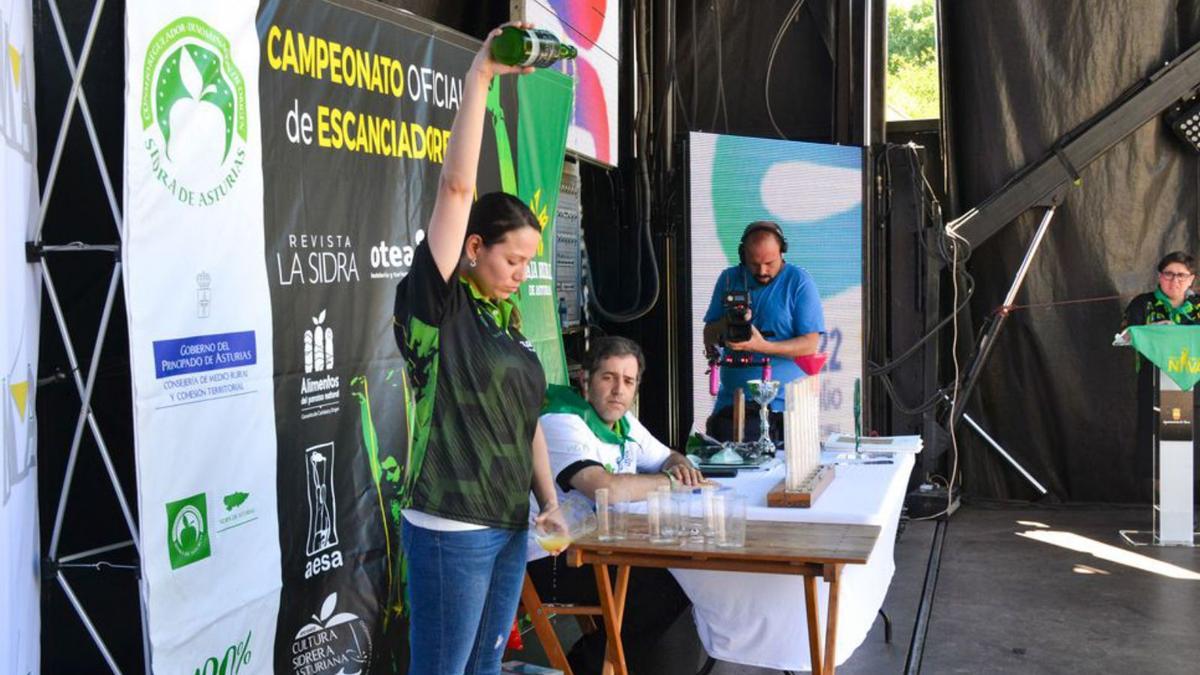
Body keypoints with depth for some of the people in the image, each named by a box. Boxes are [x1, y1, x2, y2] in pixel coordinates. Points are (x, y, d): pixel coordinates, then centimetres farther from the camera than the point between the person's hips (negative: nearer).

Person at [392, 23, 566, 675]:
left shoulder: (506, 319, 11)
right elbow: (456, 187, -19)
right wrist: (479, 75, -21)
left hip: (510, 528, 7)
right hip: (450, 531, -7)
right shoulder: (436, 305, -10)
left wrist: (551, 503, 11)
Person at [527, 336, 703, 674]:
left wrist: (683, 466, -2)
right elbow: (607, 488, -33)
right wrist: (670, 481, -17)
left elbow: (668, 457, 24)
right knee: (667, 587, -19)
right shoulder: (563, 423, -19)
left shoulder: (623, 422, 10)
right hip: (554, 562, -9)